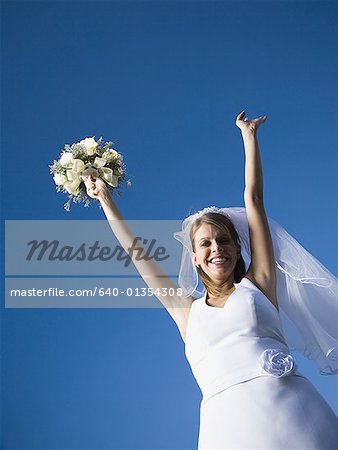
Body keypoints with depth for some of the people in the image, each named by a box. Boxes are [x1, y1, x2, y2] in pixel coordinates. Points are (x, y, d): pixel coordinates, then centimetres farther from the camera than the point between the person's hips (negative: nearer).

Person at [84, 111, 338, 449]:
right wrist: (105, 199, 33)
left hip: (296, 413, -1)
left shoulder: (257, 284, 13)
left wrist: (248, 133, 23)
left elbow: (253, 198, 17)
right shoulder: (187, 311, 16)